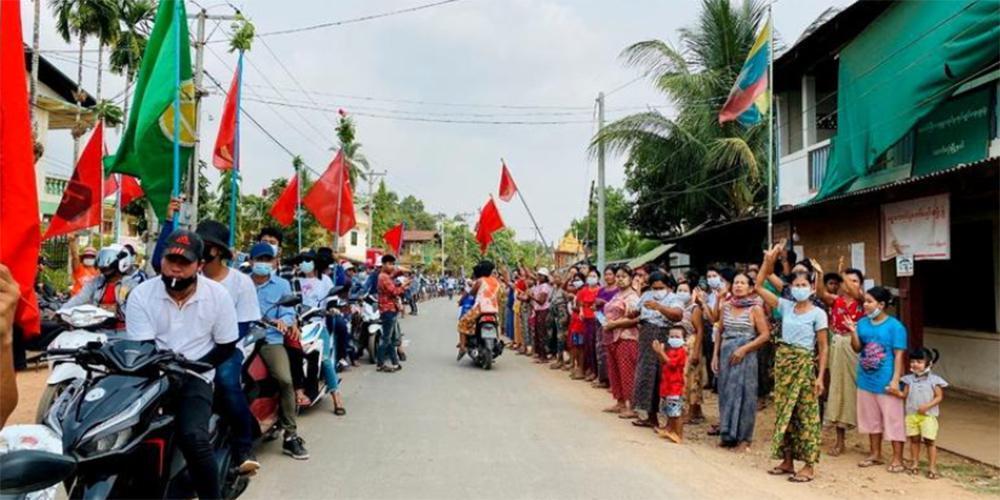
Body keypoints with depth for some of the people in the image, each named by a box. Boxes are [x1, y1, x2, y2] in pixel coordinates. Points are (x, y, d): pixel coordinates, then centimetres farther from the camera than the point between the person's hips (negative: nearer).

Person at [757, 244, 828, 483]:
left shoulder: (818, 313, -6)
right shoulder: (786, 306, 5)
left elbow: (823, 348, -5)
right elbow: (759, 287, 5)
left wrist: (820, 376, -10)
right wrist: (768, 261, -3)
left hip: (804, 364, -5)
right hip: (783, 361, 5)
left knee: (806, 414, 0)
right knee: (783, 410, 9)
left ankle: (809, 465, 7)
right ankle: (787, 461, 20)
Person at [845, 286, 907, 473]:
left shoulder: (894, 326, -10)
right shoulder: (863, 323, 4)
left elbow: (899, 355, -11)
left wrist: (895, 380, -17)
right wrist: (853, 332, -9)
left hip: (886, 382, -6)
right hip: (866, 380, 6)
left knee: (893, 419, 1)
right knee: (872, 418, 15)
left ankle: (897, 458, 11)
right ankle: (875, 454, 28)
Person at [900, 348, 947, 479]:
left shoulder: (934, 380, -5)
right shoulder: (909, 379, 5)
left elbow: (939, 397, -6)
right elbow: (904, 394, 6)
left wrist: (927, 406, -19)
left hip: (928, 415, -3)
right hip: (911, 415, 3)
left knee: (930, 441, -1)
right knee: (914, 439, 11)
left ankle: (932, 467, 6)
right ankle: (914, 464, 21)